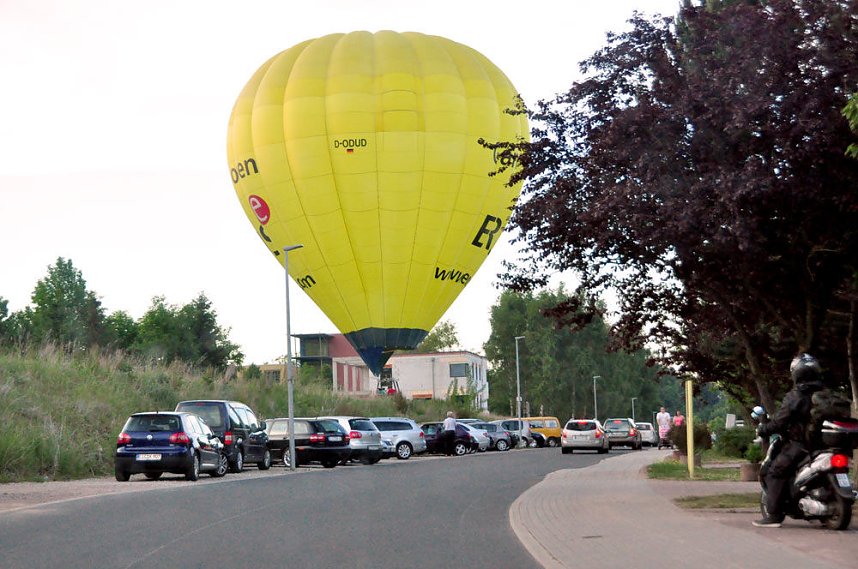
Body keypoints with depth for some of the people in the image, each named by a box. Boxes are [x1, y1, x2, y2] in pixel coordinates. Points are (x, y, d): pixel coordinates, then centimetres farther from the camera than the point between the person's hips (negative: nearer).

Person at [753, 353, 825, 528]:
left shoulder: (794, 397, -12)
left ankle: (774, 515, -11)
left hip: (800, 443, -7)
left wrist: (762, 430, 4)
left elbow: (779, 422, -12)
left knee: (775, 472, -3)